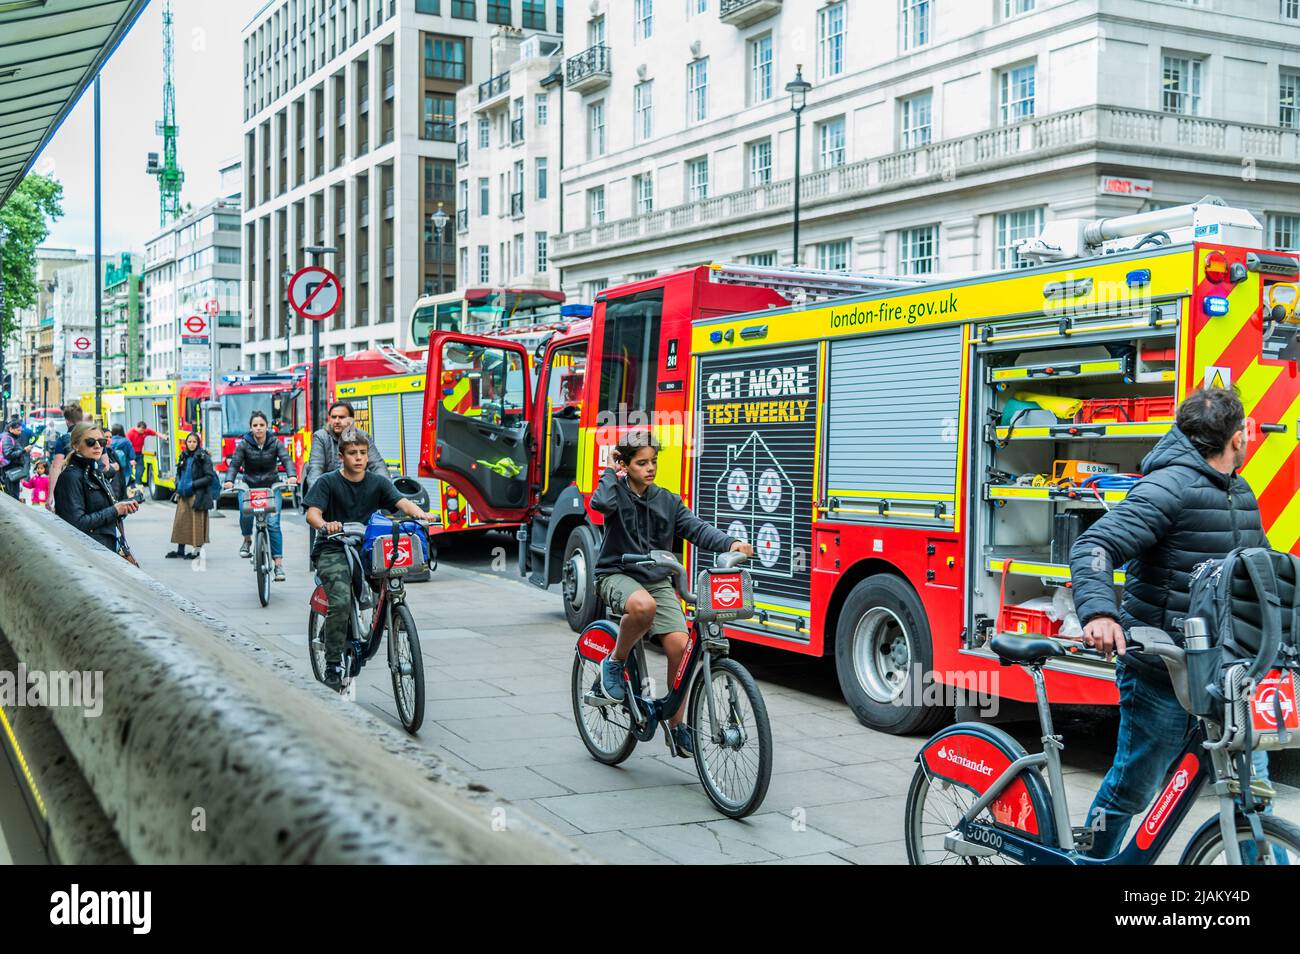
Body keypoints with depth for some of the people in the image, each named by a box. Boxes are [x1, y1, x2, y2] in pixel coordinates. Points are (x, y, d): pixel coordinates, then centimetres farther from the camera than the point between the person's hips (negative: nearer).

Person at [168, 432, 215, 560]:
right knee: (180, 521, 6)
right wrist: (178, 486, 6)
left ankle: (198, 550, 7)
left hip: (197, 495, -6)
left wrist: (193, 485, -15)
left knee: (197, 523, -2)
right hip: (183, 495, 6)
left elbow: (209, 477, -11)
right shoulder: (184, 456, 12)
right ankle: (180, 551, 14)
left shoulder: (203, 457, -6)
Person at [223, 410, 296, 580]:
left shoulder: (275, 443, -1)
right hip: (249, 486, 0)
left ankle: (279, 564, -13)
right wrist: (229, 481, -28)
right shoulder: (244, 444, -1)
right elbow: (234, 464, -8)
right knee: (245, 513, -28)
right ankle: (247, 540, 4)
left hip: (271, 486, 0)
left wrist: (291, 476, -34)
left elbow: (286, 459, -14)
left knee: (273, 523, -14)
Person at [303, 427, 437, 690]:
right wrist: (326, 525, -37)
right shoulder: (327, 482, -1)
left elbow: (401, 501, -8)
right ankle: (332, 666, -13)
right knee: (341, 602, -25)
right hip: (333, 551, -3)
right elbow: (312, 513, -13)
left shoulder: (378, 482, 7)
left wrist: (420, 513, -30)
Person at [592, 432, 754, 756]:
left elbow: (695, 528, -5)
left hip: (657, 580, 4)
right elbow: (601, 503, -27)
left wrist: (730, 543, -22)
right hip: (617, 575, -4)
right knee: (643, 605, -40)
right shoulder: (616, 492, -2)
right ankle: (615, 662, -11)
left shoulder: (668, 501, 8)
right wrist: (613, 473, -9)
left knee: (679, 644, -15)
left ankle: (676, 724, 2)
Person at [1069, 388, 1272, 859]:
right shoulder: (1169, 487, -16)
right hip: (1160, 672, -7)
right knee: (1132, 788, 6)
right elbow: (1094, 546, -25)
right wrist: (1099, 613, -41)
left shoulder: (1241, 494, 13)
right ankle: (1093, 858, 27)